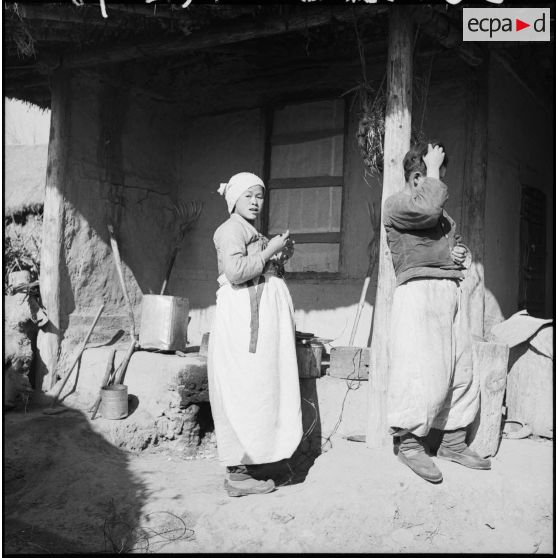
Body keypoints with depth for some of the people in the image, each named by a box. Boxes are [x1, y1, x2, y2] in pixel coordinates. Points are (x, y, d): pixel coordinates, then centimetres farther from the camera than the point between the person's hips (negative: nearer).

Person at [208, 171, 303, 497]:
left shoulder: (254, 233, 24)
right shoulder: (232, 228, -6)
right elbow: (236, 271, -20)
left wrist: (282, 256, 14)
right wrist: (269, 251, -13)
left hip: (263, 316, 10)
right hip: (244, 314, -10)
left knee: (258, 390, 9)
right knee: (245, 390, -9)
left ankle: (248, 464, 15)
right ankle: (238, 474, -4)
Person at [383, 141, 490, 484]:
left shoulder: (445, 215, 26)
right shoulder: (397, 204, 0)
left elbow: (454, 243, 36)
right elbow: (429, 209, -20)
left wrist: (463, 253, 12)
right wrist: (433, 169, -6)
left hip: (452, 291, 8)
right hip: (420, 289, -8)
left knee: (462, 369, 5)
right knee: (425, 372, -12)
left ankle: (454, 441, 16)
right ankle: (410, 443, 0)